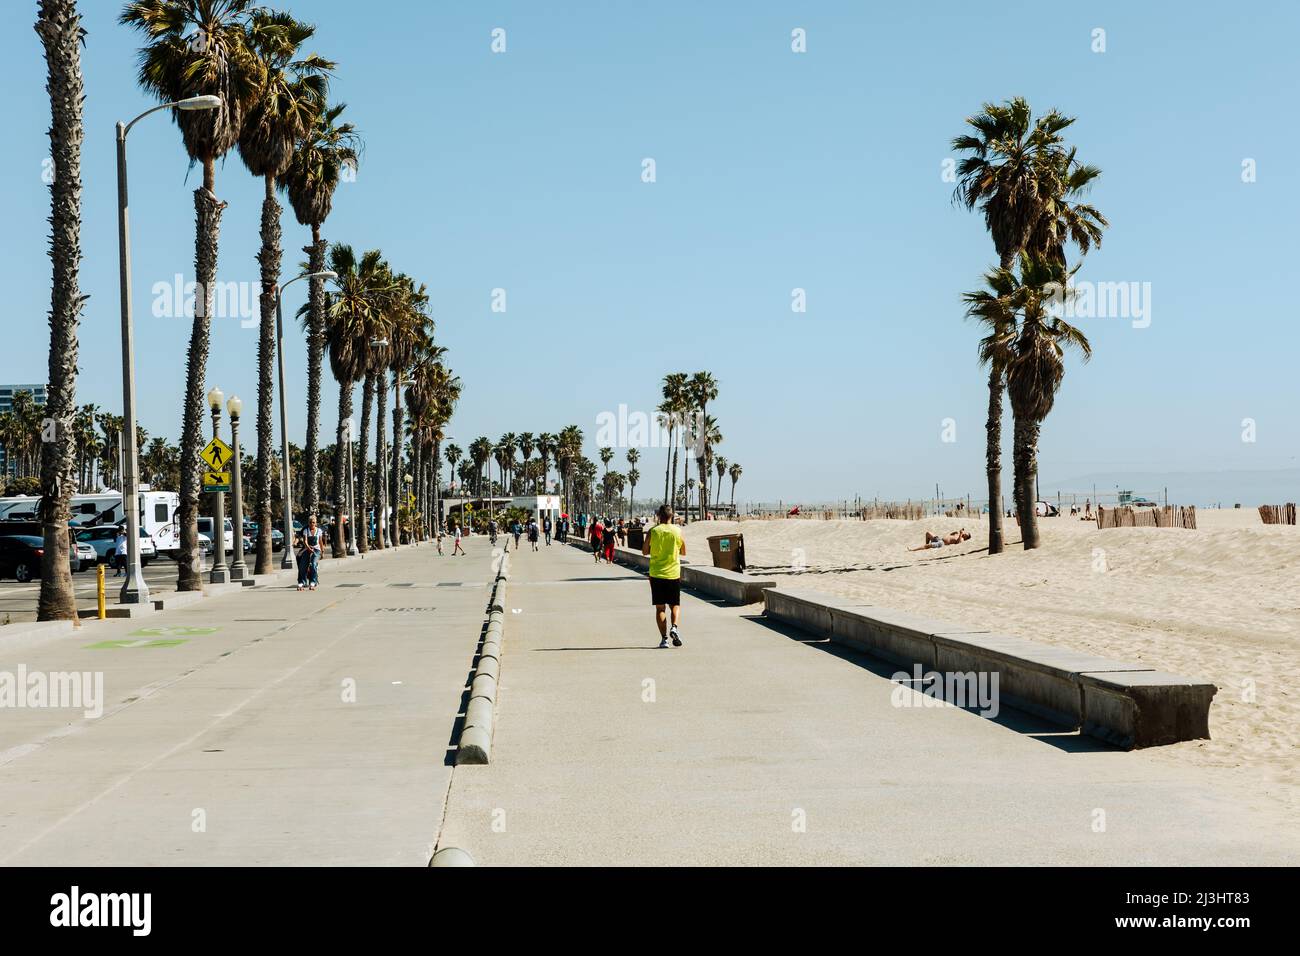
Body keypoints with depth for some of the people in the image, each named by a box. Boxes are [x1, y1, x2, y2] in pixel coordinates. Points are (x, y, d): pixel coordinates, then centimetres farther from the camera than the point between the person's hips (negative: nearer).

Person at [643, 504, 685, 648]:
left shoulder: (653, 531, -4)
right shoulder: (678, 531, -1)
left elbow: (644, 551, 2)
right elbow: (683, 552, 9)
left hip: (656, 574, 0)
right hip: (673, 573, 1)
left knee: (660, 607, 5)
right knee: (675, 605, 11)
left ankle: (664, 638, -1)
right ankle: (675, 627, -15)